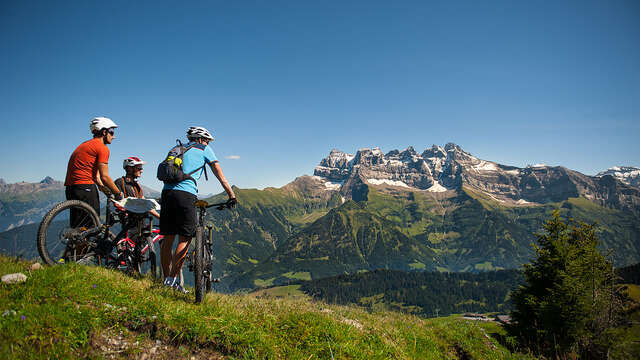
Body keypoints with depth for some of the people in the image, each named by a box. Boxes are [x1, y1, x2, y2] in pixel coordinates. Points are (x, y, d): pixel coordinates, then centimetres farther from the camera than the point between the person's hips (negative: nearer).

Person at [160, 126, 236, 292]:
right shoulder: (204, 149, 13)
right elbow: (220, 175, 11)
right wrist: (232, 195, 15)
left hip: (167, 191, 6)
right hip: (185, 194, -6)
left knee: (167, 239, 10)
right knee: (185, 239, 1)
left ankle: (166, 279, 16)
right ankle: (172, 279, -1)